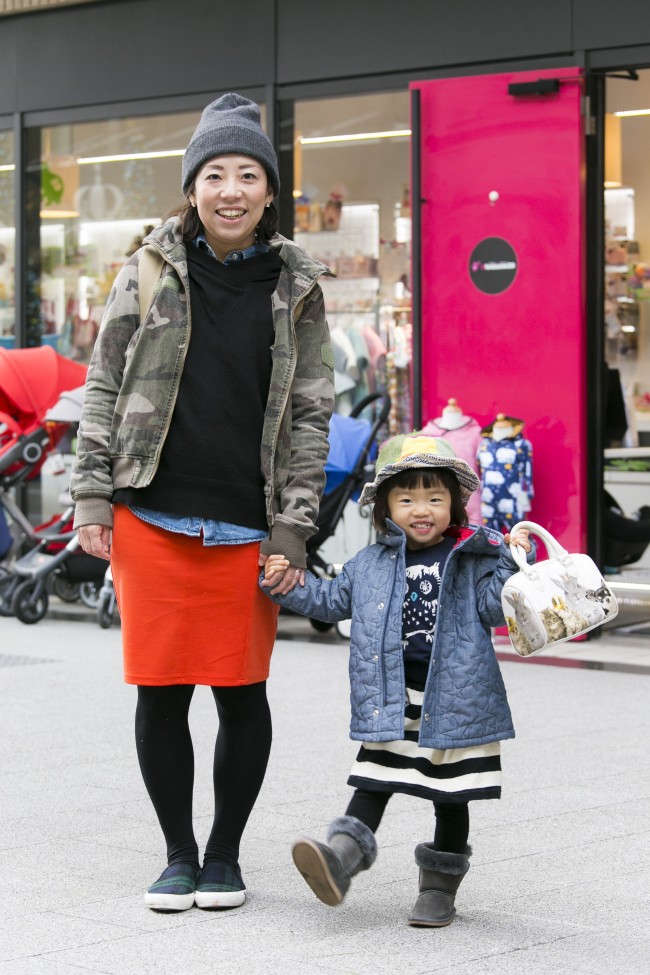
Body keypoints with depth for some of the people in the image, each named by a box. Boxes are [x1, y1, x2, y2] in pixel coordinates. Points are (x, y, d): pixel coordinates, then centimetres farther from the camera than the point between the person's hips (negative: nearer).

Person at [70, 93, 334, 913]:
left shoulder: (295, 288, 5)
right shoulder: (151, 269, 5)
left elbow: (309, 415, 5)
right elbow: (105, 386, 8)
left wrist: (292, 531, -1)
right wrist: (91, 495, 1)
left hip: (245, 527, 0)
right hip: (151, 516, 0)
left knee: (242, 691, 4)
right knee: (160, 690, 3)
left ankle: (225, 853, 22)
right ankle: (178, 854, 20)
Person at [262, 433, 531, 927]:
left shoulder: (473, 560, -1)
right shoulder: (371, 564, 9)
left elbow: (496, 609, -9)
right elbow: (332, 599, 19)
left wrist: (512, 563, -20)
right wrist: (286, 584, 11)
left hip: (455, 697, -2)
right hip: (392, 698, 2)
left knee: (450, 797, 7)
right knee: (372, 784, -5)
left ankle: (440, 886, 19)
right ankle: (340, 857, -15)